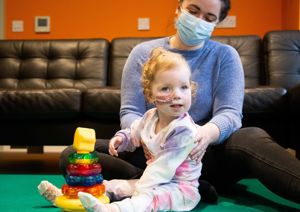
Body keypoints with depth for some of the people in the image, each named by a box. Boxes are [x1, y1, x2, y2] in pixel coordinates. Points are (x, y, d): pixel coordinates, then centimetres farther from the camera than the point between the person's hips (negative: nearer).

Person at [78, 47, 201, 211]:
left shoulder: (183, 130, -24)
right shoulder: (150, 116, 1)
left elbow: (163, 167, -28)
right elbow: (133, 134, 22)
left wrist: (139, 192, -29)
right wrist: (121, 138, -1)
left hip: (180, 187, -8)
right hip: (153, 180, 9)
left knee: (150, 197, -37)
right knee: (114, 185, 5)